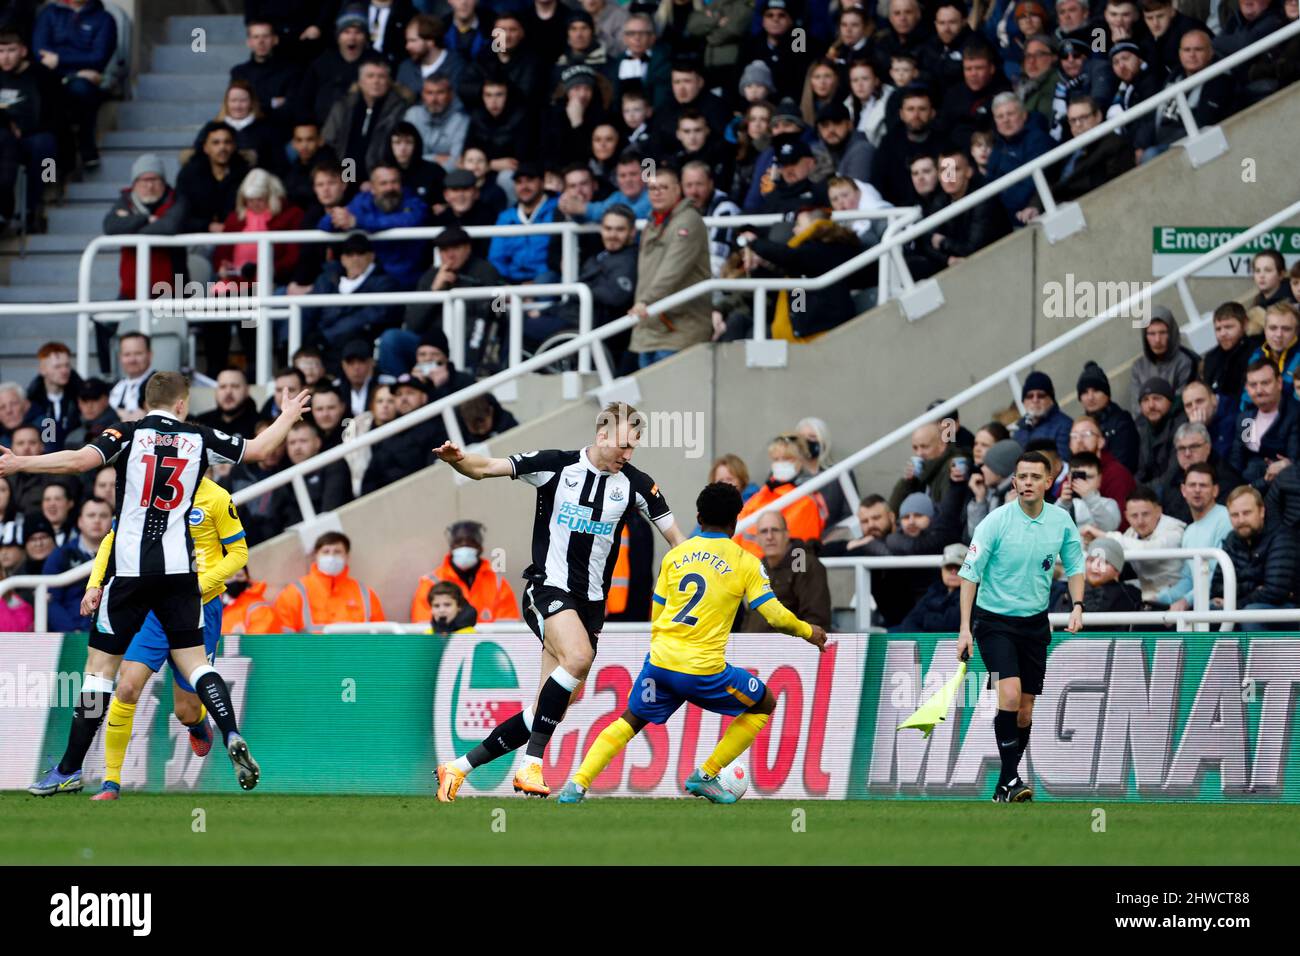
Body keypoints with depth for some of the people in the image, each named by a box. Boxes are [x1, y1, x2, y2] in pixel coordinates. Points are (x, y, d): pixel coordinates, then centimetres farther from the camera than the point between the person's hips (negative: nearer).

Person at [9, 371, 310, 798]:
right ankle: (231, 735, -12)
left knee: (100, 664, 2)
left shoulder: (130, 435, -2)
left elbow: (80, 459, -18)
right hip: (179, 567, 2)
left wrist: (18, 464, -14)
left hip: (130, 568, -2)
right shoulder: (198, 439, 7)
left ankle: (69, 770, 3)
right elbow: (258, 450, 18)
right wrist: (288, 417, 36)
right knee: (191, 657, 9)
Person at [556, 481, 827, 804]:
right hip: (704, 670, -4)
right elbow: (775, 616, -3)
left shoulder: (675, 555, 11)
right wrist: (808, 632, 16)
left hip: (660, 661, 4)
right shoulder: (744, 562, 0)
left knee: (630, 721, 22)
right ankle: (705, 775, 14)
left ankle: (577, 784, 3)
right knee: (764, 705, 19)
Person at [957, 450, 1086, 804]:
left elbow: (1075, 565, 14)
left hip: (1035, 624, 4)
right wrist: (965, 628, -16)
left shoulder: (1061, 522, -2)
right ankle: (1010, 777, -17)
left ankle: (1005, 786, 18)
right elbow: (970, 574, -11)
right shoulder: (996, 522, -14)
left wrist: (1077, 606, -2)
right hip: (994, 621, -4)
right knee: (1010, 695, -23)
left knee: (1025, 711, 6)